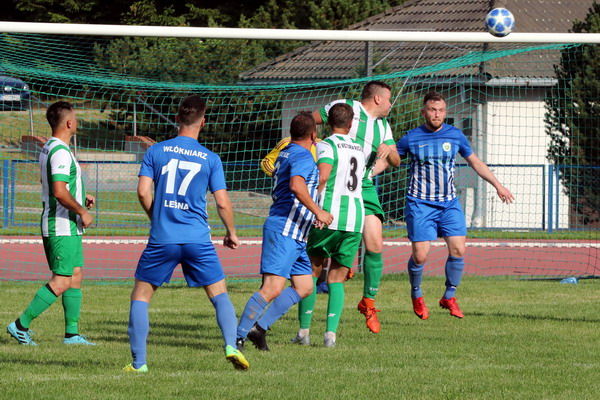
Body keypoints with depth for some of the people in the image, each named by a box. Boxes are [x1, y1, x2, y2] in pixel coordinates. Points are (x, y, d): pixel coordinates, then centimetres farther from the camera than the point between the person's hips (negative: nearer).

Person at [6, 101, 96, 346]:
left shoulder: (47, 149, 13)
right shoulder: (61, 152, -19)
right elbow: (60, 192, -27)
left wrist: (80, 198, 21)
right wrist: (82, 212, -15)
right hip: (63, 227, -10)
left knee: (76, 276, 11)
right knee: (61, 282, -8)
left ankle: (72, 333, 11)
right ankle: (21, 325, -7)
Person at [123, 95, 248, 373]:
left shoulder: (156, 151, 3)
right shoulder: (210, 159, 2)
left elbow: (143, 192, -3)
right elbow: (223, 203, 0)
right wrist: (231, 233, 16)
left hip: (162, 238, 0)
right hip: (198, 239, 0)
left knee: (141, 296, 11)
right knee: (219, 295, 11)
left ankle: (139, 362, 4)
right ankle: (231, 345, -11)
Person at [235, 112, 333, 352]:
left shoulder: (285, 153, 18)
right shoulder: (303, 156, -11)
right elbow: (297, 186, -29)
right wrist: (317, 212, -27)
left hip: (295, 236, 11)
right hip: (285, 231, -11)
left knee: (304, 287, 10)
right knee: (273, 289, -17)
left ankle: (259, 327, 7)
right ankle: (238, 336, -17)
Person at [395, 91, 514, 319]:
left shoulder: (455, 136, 3)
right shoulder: (411, 138, -3)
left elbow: (475, 162, 16)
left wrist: (498, 186, 17)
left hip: (449, 204, 3)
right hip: (420, 204, -3)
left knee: (458, 250, -9)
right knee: (420, 256, -9)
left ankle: (449, 297, 10)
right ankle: (416, 295, 18)